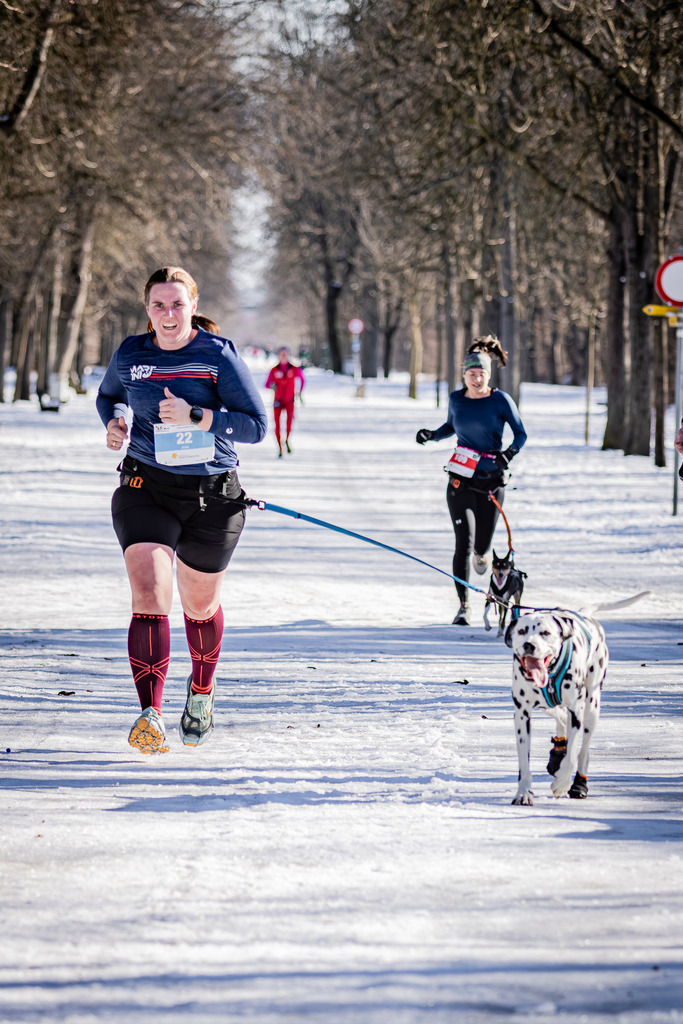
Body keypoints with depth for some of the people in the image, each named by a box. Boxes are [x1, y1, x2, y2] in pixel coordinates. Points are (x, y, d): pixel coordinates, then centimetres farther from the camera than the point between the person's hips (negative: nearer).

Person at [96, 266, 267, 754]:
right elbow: (108, 394, 22)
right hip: (146, 490, 0)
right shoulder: (129, 356, 0)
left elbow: (257, 425, -12)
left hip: (213, 495, 0)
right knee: (150, 598, -20)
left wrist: (194, 417, -24)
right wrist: (114, 422, -1)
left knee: (200, 606, 17)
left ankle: (202, 691, 46)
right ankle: (151, 714, -26)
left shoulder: (219, 355, -9)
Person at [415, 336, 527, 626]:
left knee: (481, 548, 4)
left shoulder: (500, 400, -7)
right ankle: (463, 605, -6)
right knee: (464, 542, -11)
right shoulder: (456, 399, 2)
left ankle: (481, 554, 45)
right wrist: (432, 435, 1)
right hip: (461, 480, 1)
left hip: (491, 480, -1)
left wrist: (509, 452, -25)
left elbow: (521, 433, -6)